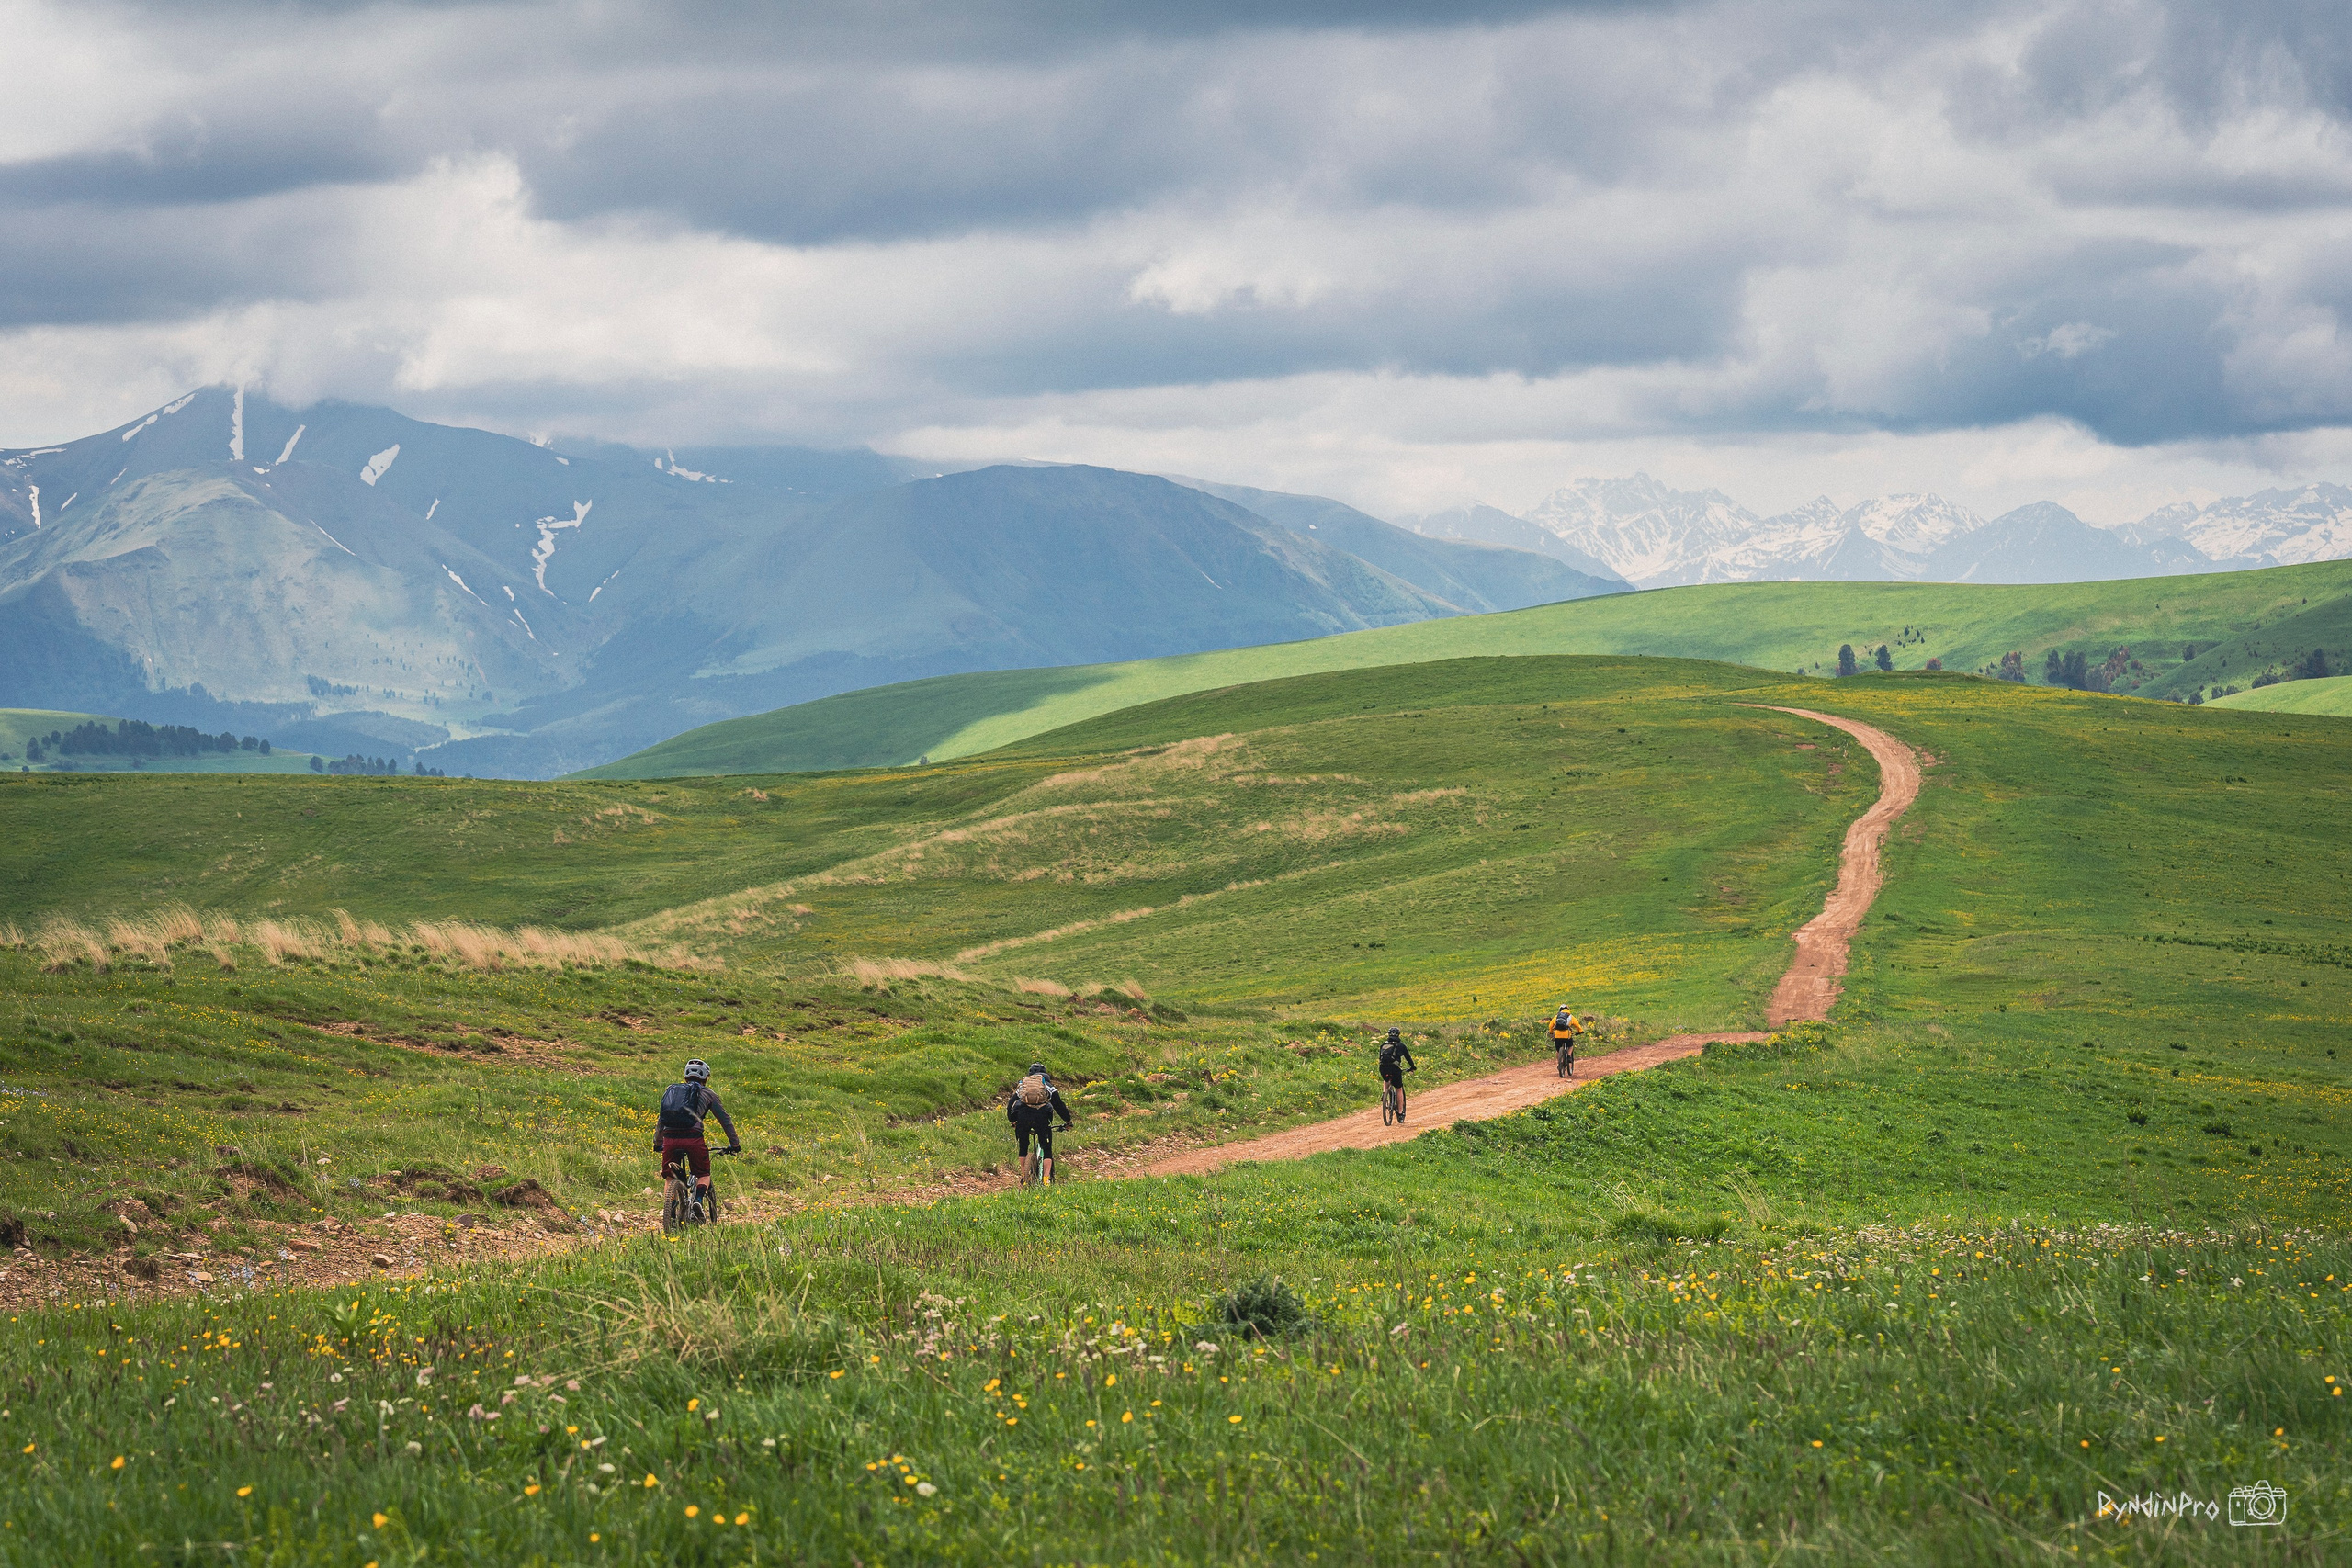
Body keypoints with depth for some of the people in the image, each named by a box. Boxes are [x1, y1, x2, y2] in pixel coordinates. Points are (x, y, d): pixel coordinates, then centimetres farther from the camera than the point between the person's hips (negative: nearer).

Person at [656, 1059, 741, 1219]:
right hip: (693, 1138, -2)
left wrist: (657, 1144, 43)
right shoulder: (707, 1093, 18)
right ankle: (699, 1199, -13)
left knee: (670, 1177, 19)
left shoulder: (671, 1091, 27)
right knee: (703, 1174, 16)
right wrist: (734, 1144, 31)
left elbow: (660, 1120, 32)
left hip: (670, 1138, 2)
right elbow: (725, 1120, 21)